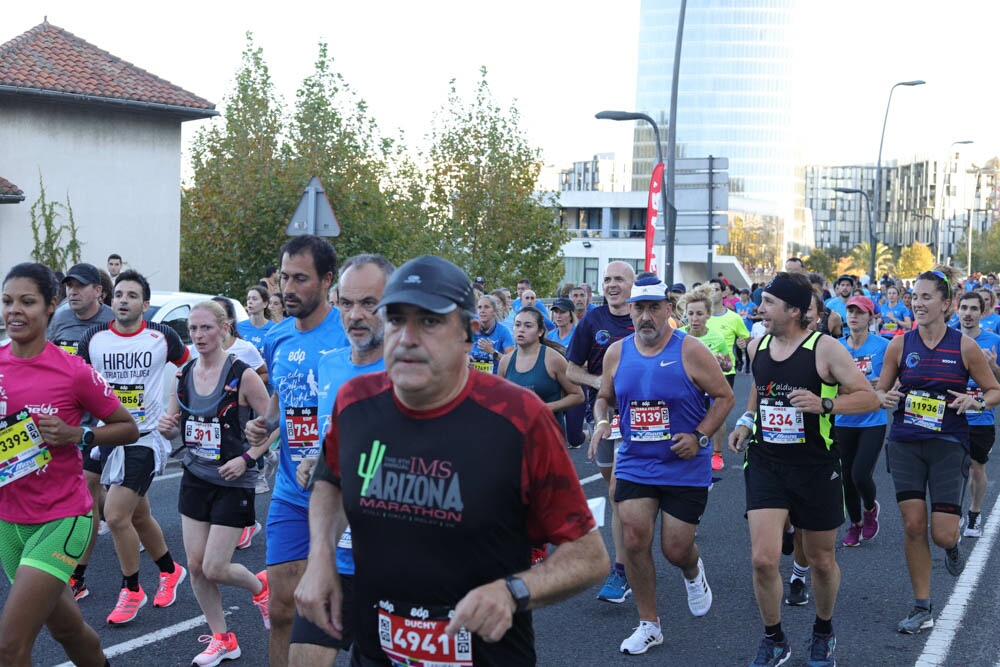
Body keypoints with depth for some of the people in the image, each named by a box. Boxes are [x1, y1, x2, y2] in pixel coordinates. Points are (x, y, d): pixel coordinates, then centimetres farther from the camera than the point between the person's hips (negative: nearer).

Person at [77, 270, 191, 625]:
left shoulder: (163, 337, -7)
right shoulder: (94, 338, -1)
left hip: (146, 437, -4)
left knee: (116, 516, -14)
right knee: (138, 516, 16)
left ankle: (131, 591, 5)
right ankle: (170, 570, 40)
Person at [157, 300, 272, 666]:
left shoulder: (243, 375, -14)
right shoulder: (183, 376, 2)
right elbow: (175, 427, 14)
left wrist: (247, 458, -20)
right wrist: (167, 427, -8)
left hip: (233, 482, -5)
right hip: (195, 480, 6)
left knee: (215, 568, -4)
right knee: (195, 565, 5)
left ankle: (260, 586, 28)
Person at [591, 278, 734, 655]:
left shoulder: (690, 351, -11)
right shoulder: (617, 353, 1)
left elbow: (724, 397, -6)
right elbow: (604, 398, 15)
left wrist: (699, 436, -17)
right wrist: (602, 421, -6)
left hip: (685, 469, -3)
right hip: (634, 465, 3)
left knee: (676, 550, 1)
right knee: (634, 542, -5)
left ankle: (693, 572, 42)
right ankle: (648, 625, 13)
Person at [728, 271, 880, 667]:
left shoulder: (825, 348, -11)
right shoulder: (756, 347, 4)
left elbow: (869, 397, -10)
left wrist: (824, 404, -25)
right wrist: (746, 421, 8)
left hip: (816, 467, -2)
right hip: (765, 463, 3)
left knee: (821, 560, 12)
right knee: (763, 559, -11)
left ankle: (823, 632, 39)